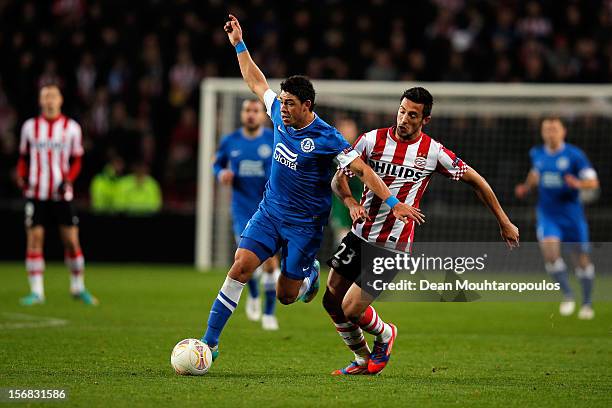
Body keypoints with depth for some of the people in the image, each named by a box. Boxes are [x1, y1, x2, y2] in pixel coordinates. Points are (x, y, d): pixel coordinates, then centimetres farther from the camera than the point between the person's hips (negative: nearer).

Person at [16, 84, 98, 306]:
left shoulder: (71, 127, 3)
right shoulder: (30, 127, 6)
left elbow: (76, 161, 8)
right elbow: (23, 158, 14)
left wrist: (68, 180, -9)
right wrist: (21, 177, -5)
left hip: (62, 194, 0)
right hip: (36, 193, 1)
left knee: (72, 241, -2)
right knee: (34, 239, -5)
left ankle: (78, 287, 15)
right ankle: (36, 291, 0)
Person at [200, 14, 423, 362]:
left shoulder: (326, 138, -19)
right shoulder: (281, 116, -2)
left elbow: (362, 170, -19)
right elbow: (257, 82, 13)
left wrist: (394, 203, -25)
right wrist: (239, 44, 13)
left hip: (305, 225, -4)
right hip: (270, 213, 4)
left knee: (285, 297, 3)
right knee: (239, 269, -13)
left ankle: (310, 274, 40)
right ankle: (210, 342, -8)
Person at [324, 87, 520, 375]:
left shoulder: (434, 153, -8)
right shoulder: (372, 140, -4)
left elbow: (475, 180, 4)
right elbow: (338, 178, -1)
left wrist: (504, 223, 7)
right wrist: (350, 202, -23)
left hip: (393, 248, -4)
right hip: (360, 235, 4)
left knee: (351, 310, -10)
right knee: (331, 301, 6)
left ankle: (385, 335, 23)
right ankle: (363, 361, 28)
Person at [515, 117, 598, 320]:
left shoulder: (574, 155, -8)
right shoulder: (537, 154, 5)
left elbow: (593, 182, -11)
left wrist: (578, 184, -30)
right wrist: (526, 187, 10)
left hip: (571, 213, -2)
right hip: (547, 214, 2)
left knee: (581, 258, 4)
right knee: (550, 251, -21)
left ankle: (587, 303, 23)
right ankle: (567, 295, -4)